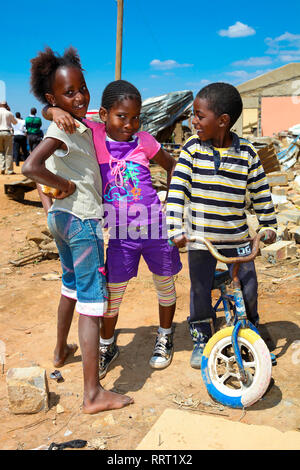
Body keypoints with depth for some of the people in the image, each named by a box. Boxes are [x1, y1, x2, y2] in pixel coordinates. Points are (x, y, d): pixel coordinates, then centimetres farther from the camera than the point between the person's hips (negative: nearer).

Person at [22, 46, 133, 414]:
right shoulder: (64, 129, -19)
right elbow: (30, 167, -35)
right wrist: (65, 185, -21)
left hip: (62, 217, 10)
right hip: (82, 220, -10)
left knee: (71, 285, 27)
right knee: (91, 300, -7)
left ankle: (61, 351, 47)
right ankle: (93, 395, -1)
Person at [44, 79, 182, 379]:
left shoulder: (143, 141, -4)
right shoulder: (93, 133, -4)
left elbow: (171, 165, 14)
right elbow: (48, 111, -1)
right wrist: (57, 112, -23)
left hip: (155, 227, 1)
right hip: (120, 233, 0)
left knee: (164, 284, 16)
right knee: (113, 291, 6)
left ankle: (165, 336, 42)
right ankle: (107, 345, 32)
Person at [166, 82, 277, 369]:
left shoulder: (246, 153, -3)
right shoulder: (192, 149, -6)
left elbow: (260, 192, 7)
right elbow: (177, 190, -11)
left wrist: (268, 226, 10)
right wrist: (176, 229, -20)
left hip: (237, 238, 1)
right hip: (199, 238, -1)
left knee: (247, 290, 9)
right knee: (200, 291, 8)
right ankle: (201, 338, 29)